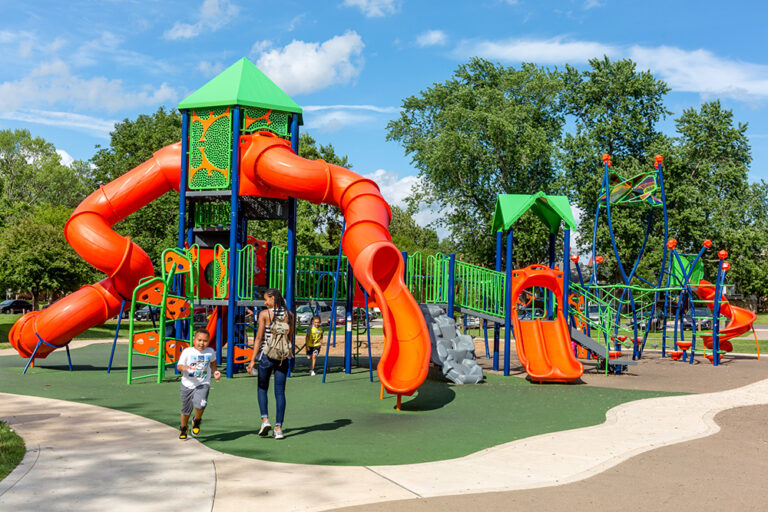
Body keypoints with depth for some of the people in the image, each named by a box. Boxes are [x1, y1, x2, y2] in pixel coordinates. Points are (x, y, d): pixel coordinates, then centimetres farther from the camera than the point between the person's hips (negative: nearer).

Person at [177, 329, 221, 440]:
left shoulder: (210, 352, -1)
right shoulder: (187, 351, -9)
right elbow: (179, 366, -12)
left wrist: (215, 371, 5)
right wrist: (185, 367, -33)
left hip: (203, 384, 0)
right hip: (188, 384, 0)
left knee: (200, 404, -26)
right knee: (186, 410, 15)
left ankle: (196, 422, 5)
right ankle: (183, 429, 42)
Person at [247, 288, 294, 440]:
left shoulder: (264, 314, -7)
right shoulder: (289, 315, 3)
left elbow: (259, 338, -9)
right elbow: (290, 338, 9)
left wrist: (252, 360, -7)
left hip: (266, 354, -2)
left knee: (262, 388, 17)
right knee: (280, 392, 6)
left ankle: (265, 419, 0)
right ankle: (278, 428, 2)